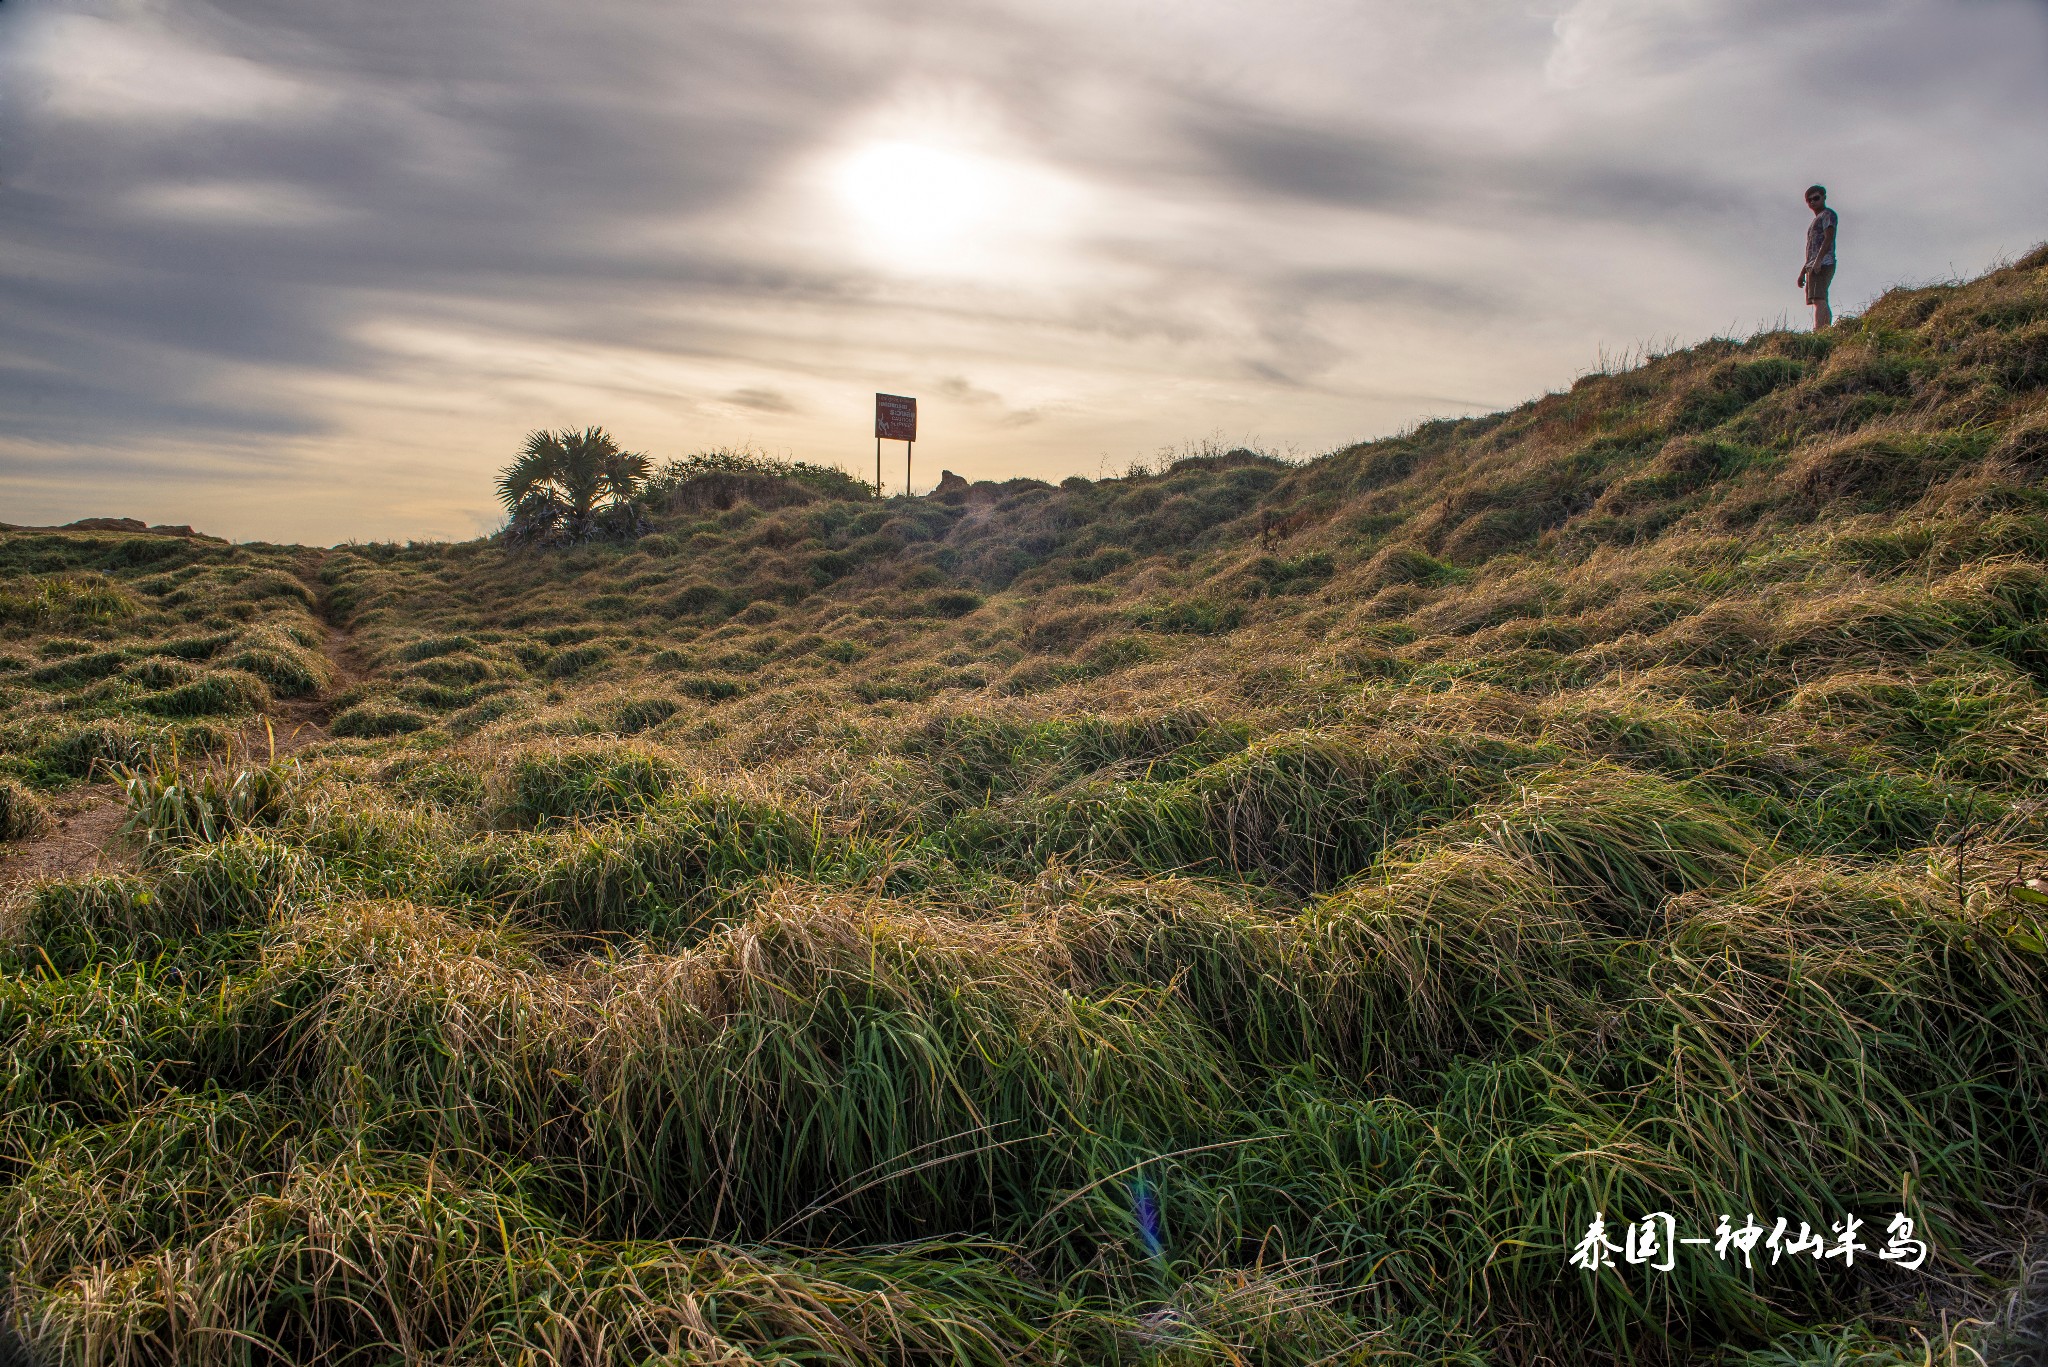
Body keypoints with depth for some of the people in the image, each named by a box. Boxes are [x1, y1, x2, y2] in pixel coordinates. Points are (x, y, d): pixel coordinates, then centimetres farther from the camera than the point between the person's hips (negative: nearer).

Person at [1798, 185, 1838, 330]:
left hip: (1823, 264, -10)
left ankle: (1818, 333, -33)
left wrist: (1818, 261, -24)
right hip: (1813, 266, 10)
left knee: (1819, 299, -22)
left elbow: (1828, 238, -12)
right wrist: (1803, 271, 23)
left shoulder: (1828, 214, 2)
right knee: (1822, 302, 3)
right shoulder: (1815, 221, 30)